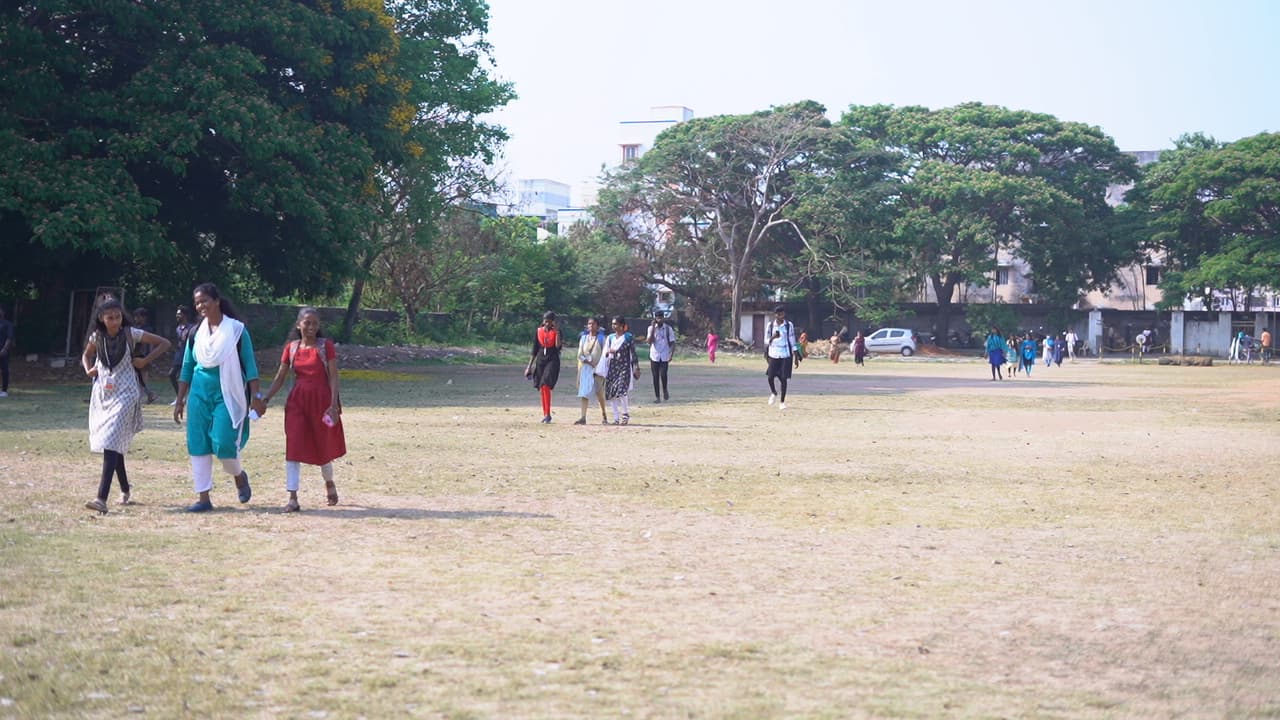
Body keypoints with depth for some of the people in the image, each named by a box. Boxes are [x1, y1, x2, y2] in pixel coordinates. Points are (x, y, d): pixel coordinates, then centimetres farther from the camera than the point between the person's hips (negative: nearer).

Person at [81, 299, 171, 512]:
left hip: (125, 394, -5)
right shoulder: (97, 337, 4)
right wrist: (88, 370, 5)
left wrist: (145, 361, -7)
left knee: (111, 442, -16)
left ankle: (102, 498, -25)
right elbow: (86, 355, 24)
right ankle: (125, 490, 32)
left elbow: (164, 343, -1)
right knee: (115, 445, 12)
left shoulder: (131, 334, -7)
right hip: (102, 393, 5)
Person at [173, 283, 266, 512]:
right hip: (199, 393, 4)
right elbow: (187, 369, 15)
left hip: (227, 394, -4)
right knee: (198, 445, 0)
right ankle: (203, 497, 5)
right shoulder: (195, 334, 9)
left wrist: (256, 396, -7)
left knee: (223, 443, -12)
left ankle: (239, 476, 19)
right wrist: (180, 400, 12)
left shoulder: (236, 330, -3)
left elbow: (250, 365, -2)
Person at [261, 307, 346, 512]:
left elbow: (333, 377, -6)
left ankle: (329, 483, 39)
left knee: (323, 447, 10)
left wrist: (333, 404, -15)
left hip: (321, 400, -2)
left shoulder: (326, 346, -3)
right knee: (293, 447, -8)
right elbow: (280, 378, 8)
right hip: (297, 401, 2)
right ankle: (292, 498, -8)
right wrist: (266, 398, -4)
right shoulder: (291, 347, 4)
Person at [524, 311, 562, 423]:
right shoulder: (538, 331, 7)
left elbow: (558, 346, -16)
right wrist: (529, 366, 8)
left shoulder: (556, 332, -1)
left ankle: (548, 414, -18)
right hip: (540, 361, 4)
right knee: (541, 389, 6)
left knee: (546, 386, -19)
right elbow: (534, 350, 11)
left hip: (552, 360, -4)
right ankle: (545, 415, 15)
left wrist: (556, 332, -18)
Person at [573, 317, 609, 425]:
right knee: (584, 392, -7)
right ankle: (583, 417, -11)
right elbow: (580, 354, 8)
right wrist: (586, 361, -8)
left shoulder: (601, 338, 2)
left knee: (599, 392, 0)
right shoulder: (584, 338, 10)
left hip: (598, 368, -2)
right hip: (586, 368, 2)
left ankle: (604, 415, 22)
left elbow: (604, 353, -2)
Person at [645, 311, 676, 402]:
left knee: (663, 374, -15)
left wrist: (671, 354, -8)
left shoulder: (668, 328, 1)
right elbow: (649, 341, -10)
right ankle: (657, 396, 9)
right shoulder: (651, 328, 2)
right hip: (654, 356, 1)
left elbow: (672, 343, 3)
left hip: (664, 356, -1)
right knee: (655, 377, 1)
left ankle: (665, 391, 11)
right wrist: (653, 328, -13)